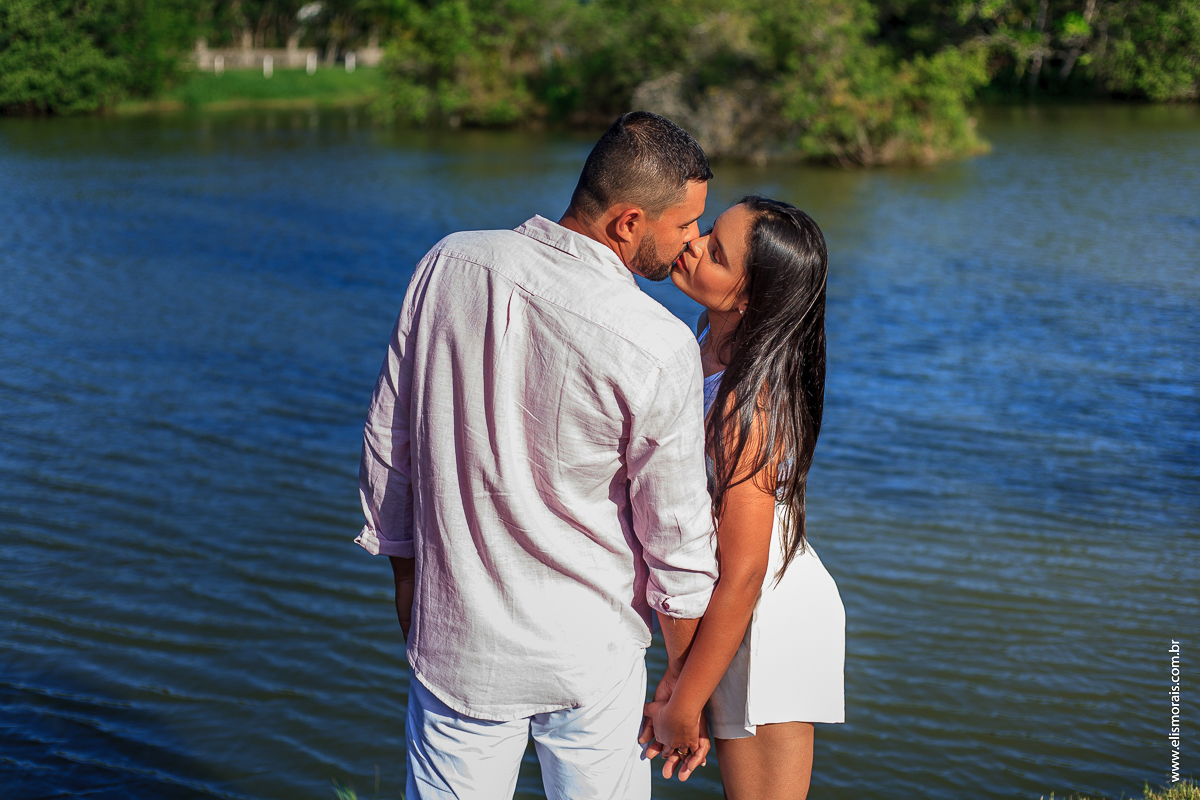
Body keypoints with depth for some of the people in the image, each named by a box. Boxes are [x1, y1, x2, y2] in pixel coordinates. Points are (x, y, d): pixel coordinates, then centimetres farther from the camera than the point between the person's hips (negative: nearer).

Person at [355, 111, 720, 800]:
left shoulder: (450, 264, -8)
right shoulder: (659, 350, -21)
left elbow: (387, 439, 2)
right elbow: (678, 543, -12)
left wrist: (406, 569, 16)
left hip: (455, 638, 3)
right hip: (590, 658, -3)